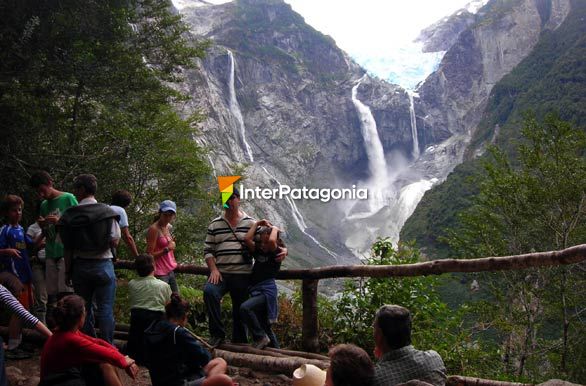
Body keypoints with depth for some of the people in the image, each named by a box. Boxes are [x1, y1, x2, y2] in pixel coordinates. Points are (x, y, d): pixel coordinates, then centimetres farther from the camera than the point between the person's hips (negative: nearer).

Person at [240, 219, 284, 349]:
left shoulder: (276, 254, -3)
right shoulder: (258, 252, 14)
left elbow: (271, 241, -23)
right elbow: (247, 239, 1)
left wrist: (274, 229, -5)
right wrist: (256, 224, 6)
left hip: (267, 291, -8)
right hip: (256, 291, 8)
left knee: (245, 308, -29)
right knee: (265, 327, 13)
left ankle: (261, 338, -16)